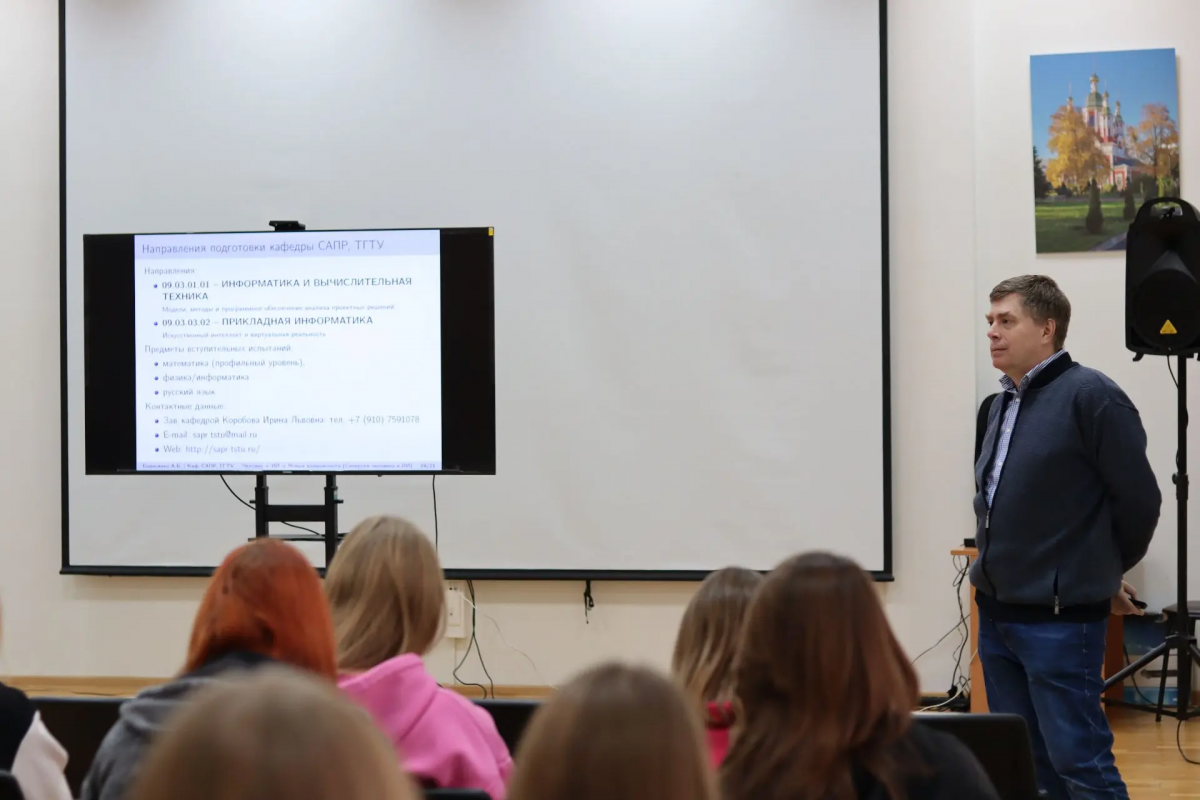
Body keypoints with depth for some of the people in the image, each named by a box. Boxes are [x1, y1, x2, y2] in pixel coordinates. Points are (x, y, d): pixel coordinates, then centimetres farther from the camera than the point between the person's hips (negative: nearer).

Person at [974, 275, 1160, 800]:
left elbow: (1139, 499, -9)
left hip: (1058, 619, -8)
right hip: (997, 612, 8)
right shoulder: (1002, 404, 12)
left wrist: (1105, 574, 3)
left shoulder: (1090, 397, -12)